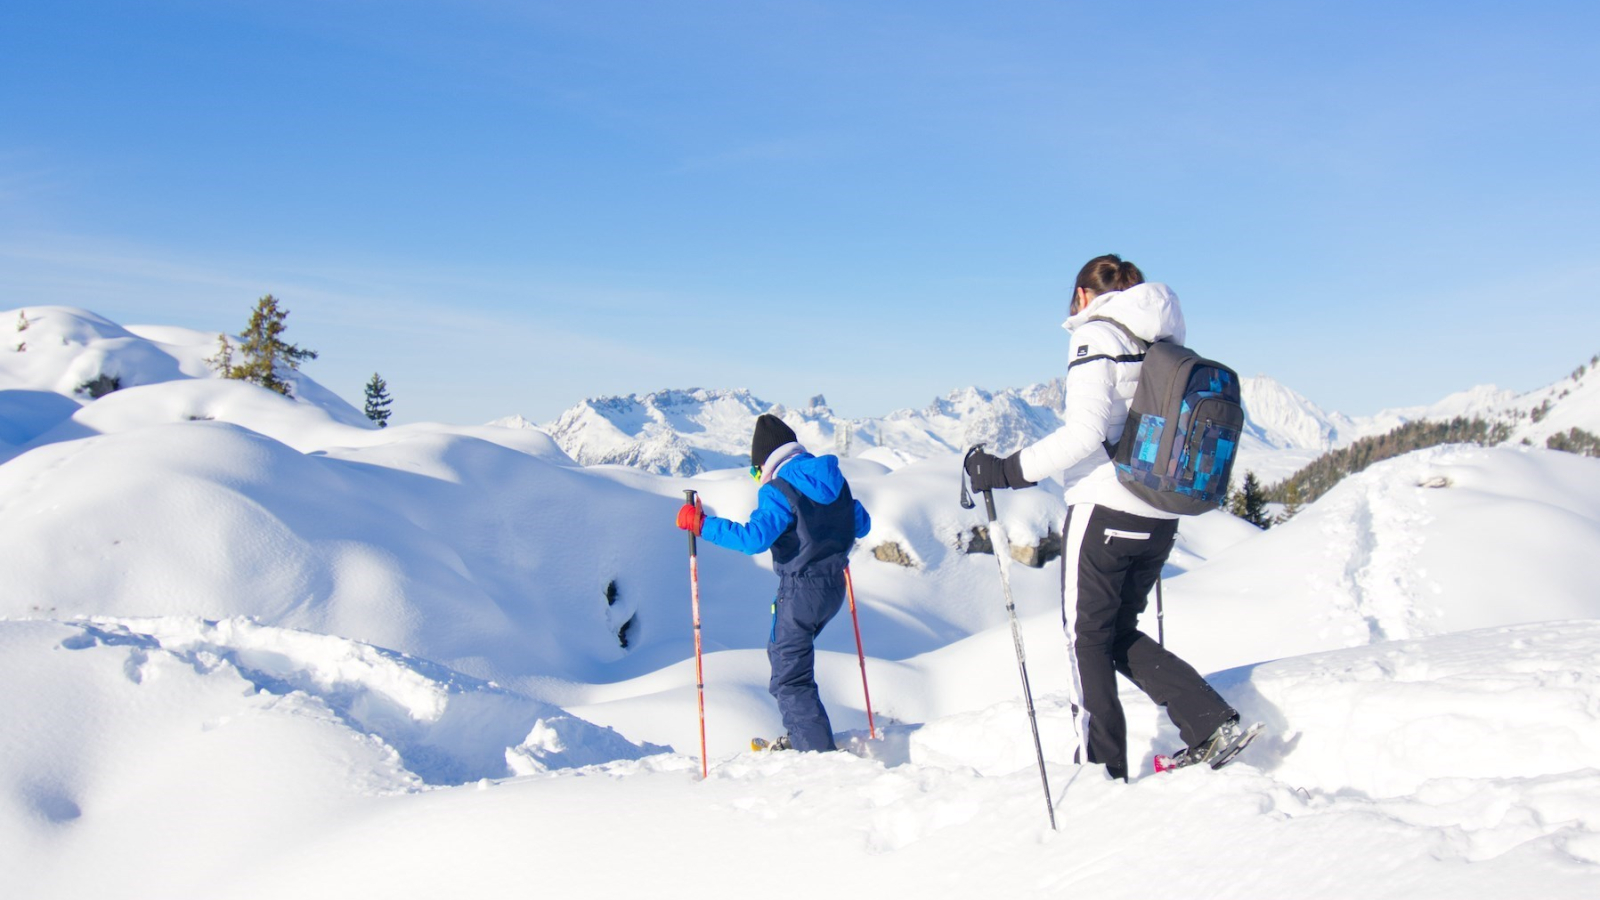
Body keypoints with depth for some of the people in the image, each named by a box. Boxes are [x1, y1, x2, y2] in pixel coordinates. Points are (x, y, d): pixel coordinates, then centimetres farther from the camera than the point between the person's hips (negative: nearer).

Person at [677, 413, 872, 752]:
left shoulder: (779, 489, -15)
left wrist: (702, 524, -20)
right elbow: (862, 525, 17)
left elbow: (754, 538, -27)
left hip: (801, 590, -9)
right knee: (782, 653, 26)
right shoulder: (835, 479, 8)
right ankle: (801, 735, 31)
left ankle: (819, 751, -2)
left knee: (790, 676, 0)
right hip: (834, 585, 9)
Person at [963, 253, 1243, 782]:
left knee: (1087, 636, 6)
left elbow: (1085, 433, -20)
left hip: (1104, 510, -7)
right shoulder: (1166, 344, 13)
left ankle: (1103, 768, 8)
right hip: (1160, 519, 7)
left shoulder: (1097, 336, -8)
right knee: (1120, 633, 20)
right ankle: (1211, 720, 8)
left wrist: (1008, 471, -15)